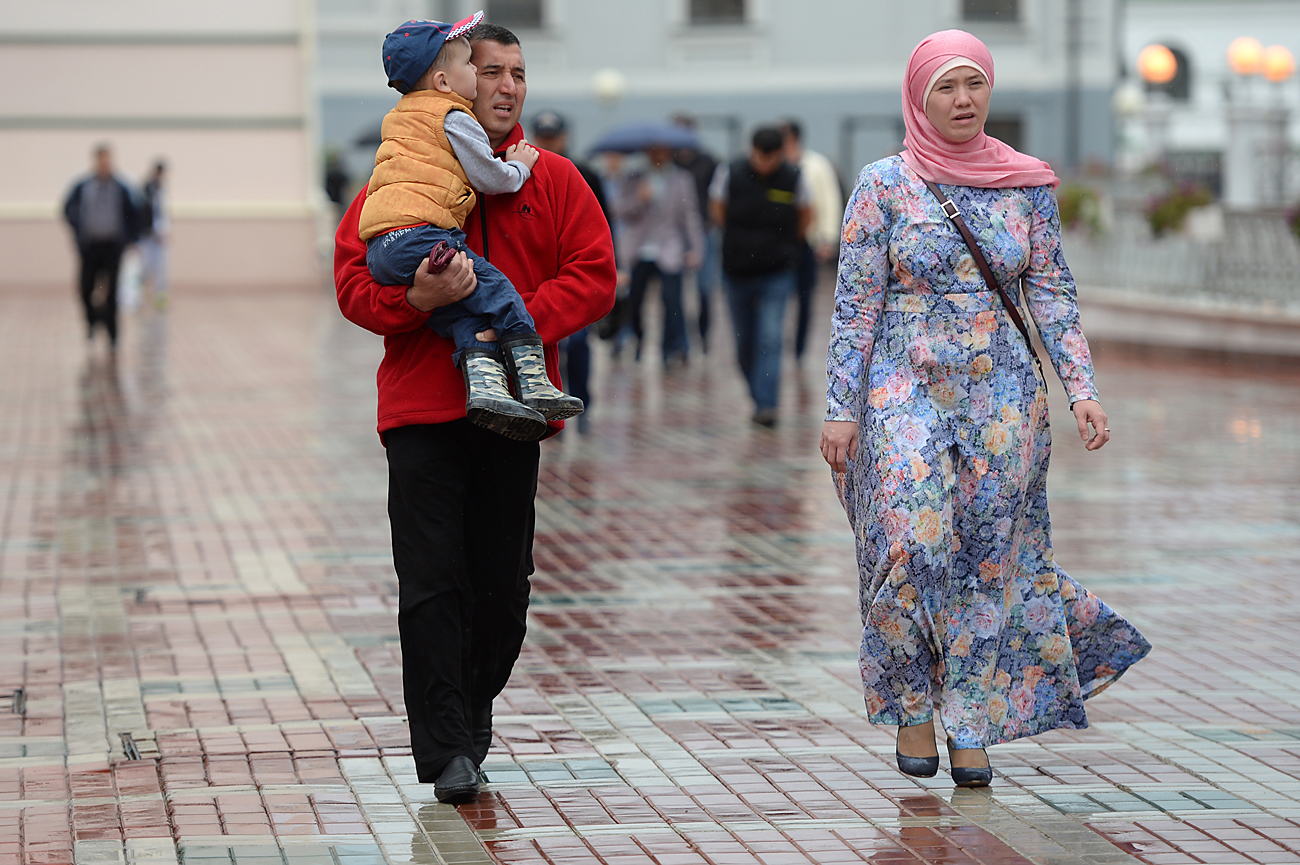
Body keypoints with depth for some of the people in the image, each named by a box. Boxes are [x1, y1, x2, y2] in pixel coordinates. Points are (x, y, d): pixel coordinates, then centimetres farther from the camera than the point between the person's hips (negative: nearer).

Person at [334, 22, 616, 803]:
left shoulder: (553, 180, 8)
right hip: (422, 410, -2)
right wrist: (418, 298, -20)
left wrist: (522, 322, -14)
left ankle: (472, 716, 27)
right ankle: (446, 751, -5)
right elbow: (354, 277, 0)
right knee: (433, 583, -7)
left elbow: (594, 276, 3)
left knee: (503, 583, 7)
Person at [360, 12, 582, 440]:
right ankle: (533, 384, -10)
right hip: (419, 235, -9)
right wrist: (519, 167, 25)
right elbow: (491, 179, 3)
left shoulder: (399, 119, 29)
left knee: (463, 314, 1)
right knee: (495, 290, -5)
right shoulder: (454, 118, 0)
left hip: (379, 250, 9)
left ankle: (482, 380, -21)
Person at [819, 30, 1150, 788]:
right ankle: (913, 706, 5)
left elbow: (1053, 295, 7)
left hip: (1003, 392, 2)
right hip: (908, 388, -2)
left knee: (990, 555, 2)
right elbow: (856, 306, -1)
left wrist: (1082, 387, -5)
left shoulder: (1029, 185, 5)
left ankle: (973, 722, 14)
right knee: (913, 544, -14)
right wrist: (841, 409, -6)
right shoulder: (884, 185, -1)